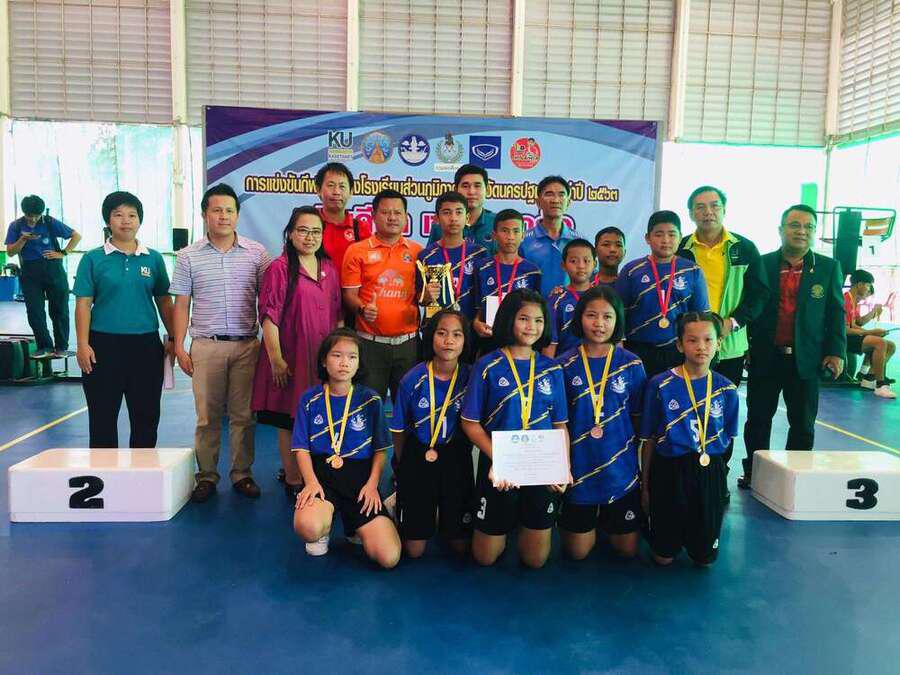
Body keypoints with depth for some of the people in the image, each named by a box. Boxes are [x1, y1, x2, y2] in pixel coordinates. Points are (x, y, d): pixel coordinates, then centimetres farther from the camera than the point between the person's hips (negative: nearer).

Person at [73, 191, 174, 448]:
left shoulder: (153, 258, 6)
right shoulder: (93, 259, 1)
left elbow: (163, 301, 10)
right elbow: (83, 303, -2)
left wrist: (172, 338, 6)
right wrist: (83, 345, -9)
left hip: (146, 344, 2)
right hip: (104, 344, -1)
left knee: (147, 416, 9)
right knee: (103, 417, 7)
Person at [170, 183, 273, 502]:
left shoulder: (256, 253, 5)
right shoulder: (188, 256, 6)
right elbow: (181, 305, 6)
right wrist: (179, 347, 0)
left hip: (246, 345, 0)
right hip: (206, 346, 0)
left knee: (243, 415, 6)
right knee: (207, 416, 5)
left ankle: (242, 474, 18)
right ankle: (206, 476, 17)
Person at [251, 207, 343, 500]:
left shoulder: (329, 269, 11)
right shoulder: (280, 268, -8)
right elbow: (269, 316, -12)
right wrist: (276, 359, -15)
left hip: (323, 358, 5)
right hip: (291, 359, -5)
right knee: (290, 421, 6)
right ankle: (293, 481, 19)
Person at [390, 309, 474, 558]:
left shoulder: (470, 377, -11)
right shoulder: (413, 379, -12)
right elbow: (399, 431, 1)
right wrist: (403, 467, 9)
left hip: (456, 460, 1)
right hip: (417, 458, -1)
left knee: (461, 545, 8)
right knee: (414, 550, 8)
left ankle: (444, 516, 38)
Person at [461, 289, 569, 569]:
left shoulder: (552, 370, 3)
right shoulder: (488, 366, -6)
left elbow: (560, 426, 7)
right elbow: (470, 423, -6)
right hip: (498, 468, -2)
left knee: (535, 559, 10)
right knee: (485, 558, 10)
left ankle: (524, 520, 39)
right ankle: (507, 521, 39)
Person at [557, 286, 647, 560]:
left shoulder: (631, 365, -4)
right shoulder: (565, 364, -5)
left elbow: (639, 418, 3)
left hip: (621, 468, 1)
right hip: (578, 469, 0)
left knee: (627, 549, 10)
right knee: (577, 552, 9)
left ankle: (607, 519, 40)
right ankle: (592, 522, 39)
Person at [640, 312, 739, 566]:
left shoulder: (726, 389, -2)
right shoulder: (660, 385, -9)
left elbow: (726, 437, 12)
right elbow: (648, 440, -3)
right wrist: (645, 485, 1)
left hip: (709, 472, 2)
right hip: (669, 471, -2)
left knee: (705, 557, 11)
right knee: (664, 557, 8)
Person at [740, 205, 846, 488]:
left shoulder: (829, 268, 5)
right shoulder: (761, 264, 2)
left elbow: (836, 312, 5)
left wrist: (836, 351, -3)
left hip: (806, 359, 1)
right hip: (765, 357, 0)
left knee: (803, 423, 7)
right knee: (758, 419, 8)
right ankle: (753, 473, 21)